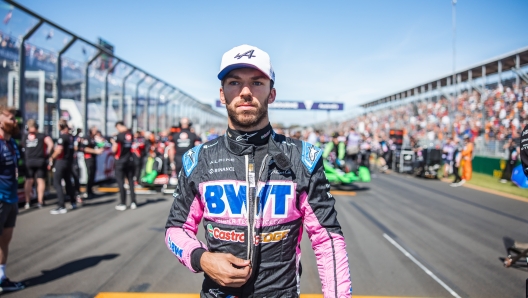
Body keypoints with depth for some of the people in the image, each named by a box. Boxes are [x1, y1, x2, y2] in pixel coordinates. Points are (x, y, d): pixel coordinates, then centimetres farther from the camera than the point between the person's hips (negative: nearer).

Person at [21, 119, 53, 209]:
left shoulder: (25, 137, 6)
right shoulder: (42, 136, -3)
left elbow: (23, 148, 7)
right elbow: (51, 144, -14)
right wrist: (47, 153, -4)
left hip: (28, 161, 2)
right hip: (40, 161, -2)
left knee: (29, 181, 9)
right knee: (40, 180, 4)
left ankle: (27, 202, 7)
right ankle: (40, 201, 2)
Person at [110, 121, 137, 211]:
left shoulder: (119, 136, -15)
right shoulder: (131, 134, 1)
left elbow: (114, 150, -13)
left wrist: (113, 142, 5)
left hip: (120, 161, -5)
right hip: (130, 160, 5)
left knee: (120, 182, 3)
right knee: (131, 181, 12)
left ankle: (123, 204, 4)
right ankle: (133, 202, 12)